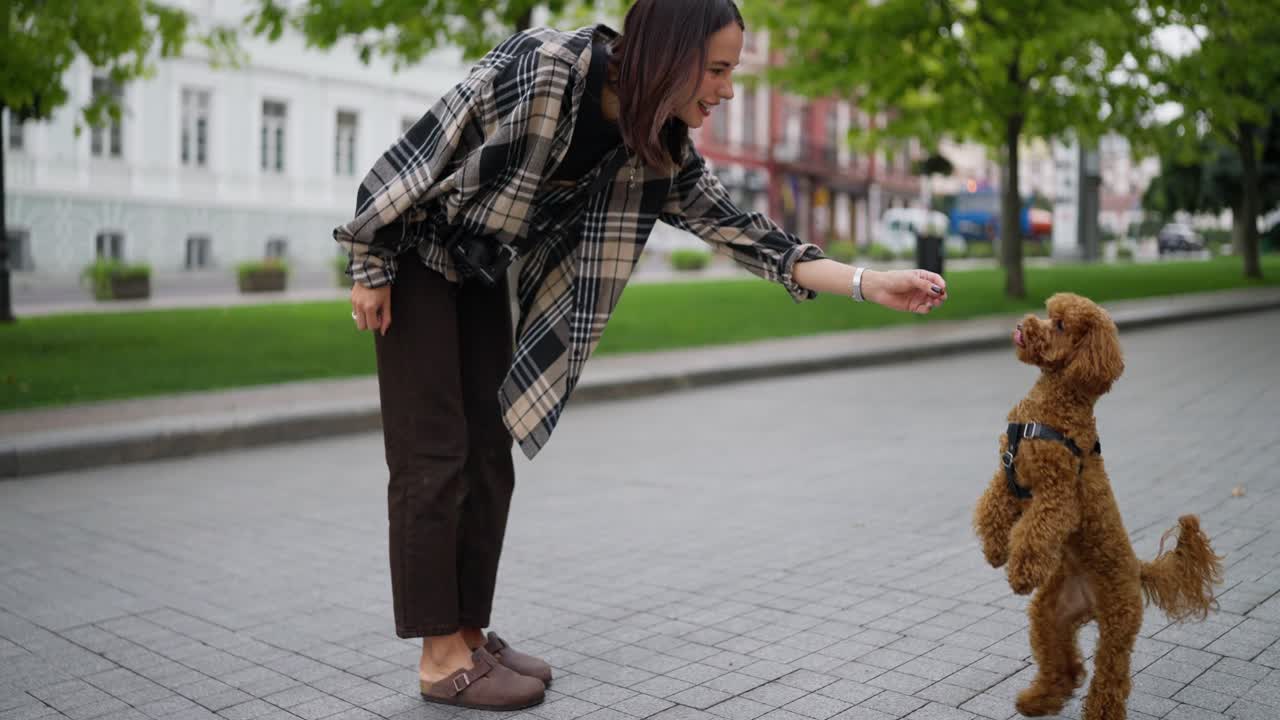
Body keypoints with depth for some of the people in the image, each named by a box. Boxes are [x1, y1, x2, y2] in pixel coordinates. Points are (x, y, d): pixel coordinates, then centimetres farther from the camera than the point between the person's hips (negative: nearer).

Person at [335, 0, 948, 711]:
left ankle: (470, 636, 16)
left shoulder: (659, 151, -11)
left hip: (483, 276, 7)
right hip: (412, 254, -6)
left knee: (488, 459, 5)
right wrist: (371, 267, -16)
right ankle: (441, 659, 0)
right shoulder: (539, 66, -30)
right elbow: (421, 148, -23)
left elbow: (740, 229, -11)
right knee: (434, 457, -8)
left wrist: (869, 284, -18)